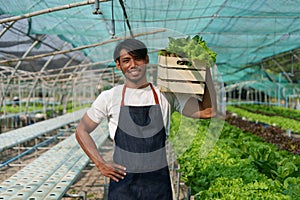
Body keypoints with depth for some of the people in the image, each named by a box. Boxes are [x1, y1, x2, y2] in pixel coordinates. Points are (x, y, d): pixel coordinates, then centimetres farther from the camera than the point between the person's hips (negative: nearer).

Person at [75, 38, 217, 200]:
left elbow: (207, 112, -8)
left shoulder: (166, 95, 1)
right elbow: (82, 131, 8)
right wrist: (101, 165, 0)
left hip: (159, 185, 1)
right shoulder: (109, 97, 0)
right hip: (122, 183, 0)